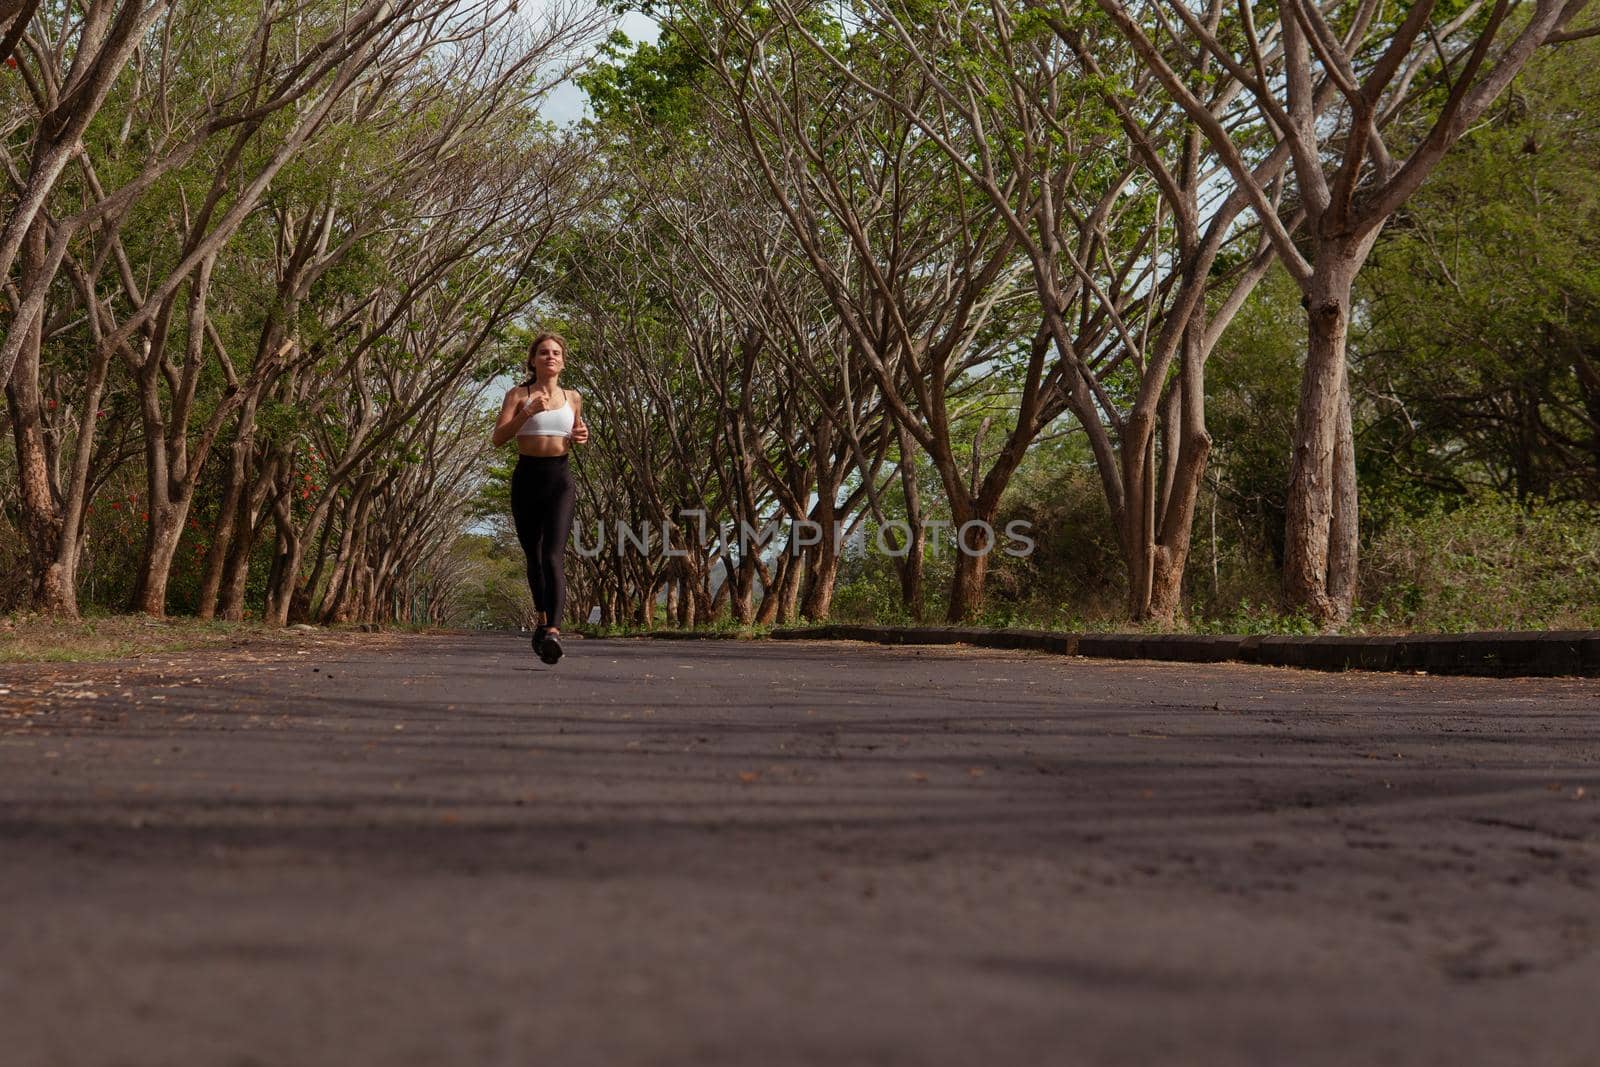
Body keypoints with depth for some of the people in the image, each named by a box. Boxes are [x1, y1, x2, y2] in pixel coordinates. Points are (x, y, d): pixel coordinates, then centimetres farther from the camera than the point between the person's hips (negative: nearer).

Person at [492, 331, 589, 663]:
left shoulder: (572, 398, 11)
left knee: (553, 556, -17)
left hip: (559, 479, 0)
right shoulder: (518, 395, 3)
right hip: (526, 477, 0)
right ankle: (542, 619, 36)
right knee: (533, 556, 12)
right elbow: (498, 438, -9)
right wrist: (528, 412, -22)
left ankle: (553, 631, -31)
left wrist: (581, 435, 3)